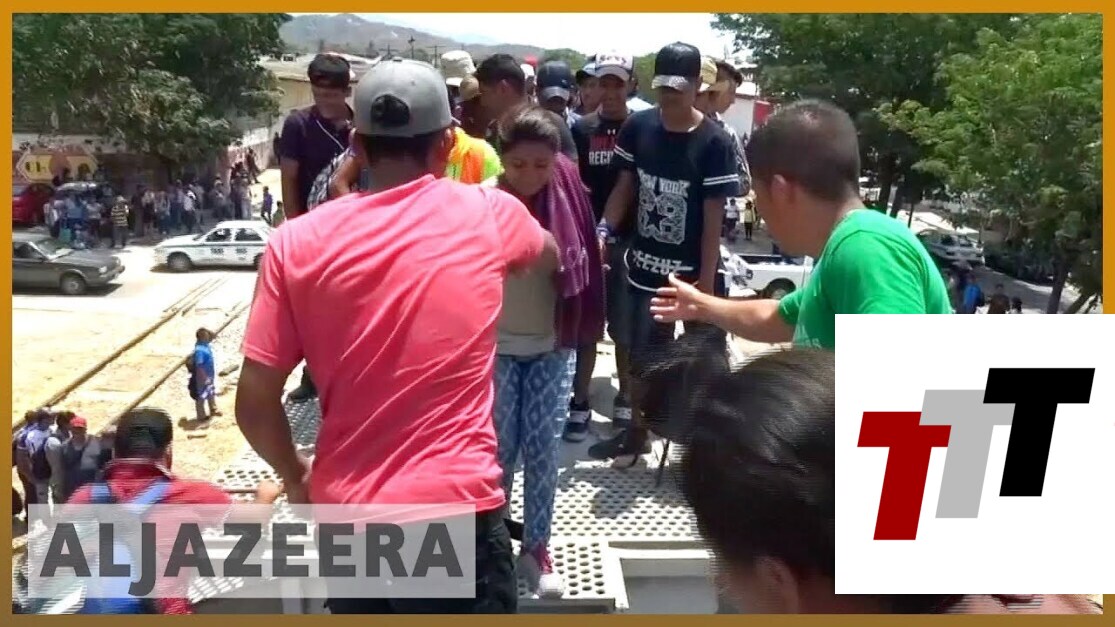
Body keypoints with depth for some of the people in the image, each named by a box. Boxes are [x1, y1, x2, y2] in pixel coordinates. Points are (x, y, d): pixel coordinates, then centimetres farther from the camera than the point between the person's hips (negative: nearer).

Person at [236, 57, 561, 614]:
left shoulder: (297, 242, -5)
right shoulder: (489, 213, -5)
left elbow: (254, 404, -4)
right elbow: (548, 252, 19)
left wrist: (296, 478, 15)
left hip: (345, 516, 3)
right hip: (457, 510, -2)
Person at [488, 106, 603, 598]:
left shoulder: (567, 198, -6)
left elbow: (577, 269, 5)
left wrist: (576, 333, 5)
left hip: (552, 346, 2)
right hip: (494, 345, -2)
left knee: (542, 450, 6)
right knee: (499, 449, 6)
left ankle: (536, 548, 21)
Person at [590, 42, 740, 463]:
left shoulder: (714, 143, -14)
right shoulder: (638, 127, -2)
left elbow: (713, 218, -13)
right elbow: (625, 187, 7)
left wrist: (705, 283, -14)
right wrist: (603, 232, -9)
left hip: (694, 274, -4)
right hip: (645, 267, 4)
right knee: (641, 356, 16)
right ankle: (637, 433, 34)